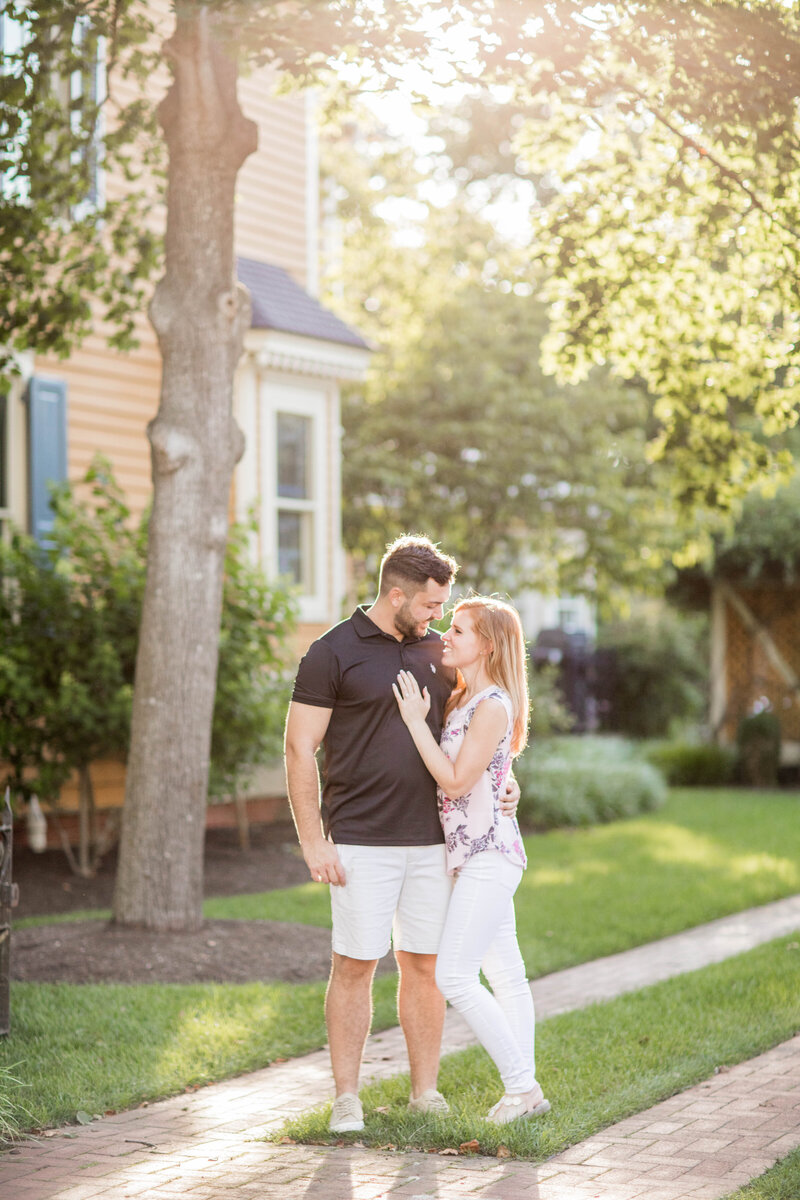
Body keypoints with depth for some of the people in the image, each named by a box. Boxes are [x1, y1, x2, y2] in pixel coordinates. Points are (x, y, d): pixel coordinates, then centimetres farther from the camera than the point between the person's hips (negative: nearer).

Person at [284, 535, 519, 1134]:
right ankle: (347, 1099, 8)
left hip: (431, 839, 5)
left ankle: (426, 1094, 16)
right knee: (355, 965, -1)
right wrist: (313, 840, -11)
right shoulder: (333, 652, -6)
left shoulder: (437, 651, 11)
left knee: (425, 965, 7)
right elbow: (300, 749, -6)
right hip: (361, 842, -5)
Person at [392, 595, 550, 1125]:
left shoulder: (493, 705, -15)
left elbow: (456, 780, -18)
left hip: (490, 853, -10)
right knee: (505, 975, 11)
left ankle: (521, 1085, -5)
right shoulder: (462, 700, 14)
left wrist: (416, 720, -14)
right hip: (475, 855, 10)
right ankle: (526, 1089, 16)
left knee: (454, 975, -12)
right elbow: (447, 773, 21)